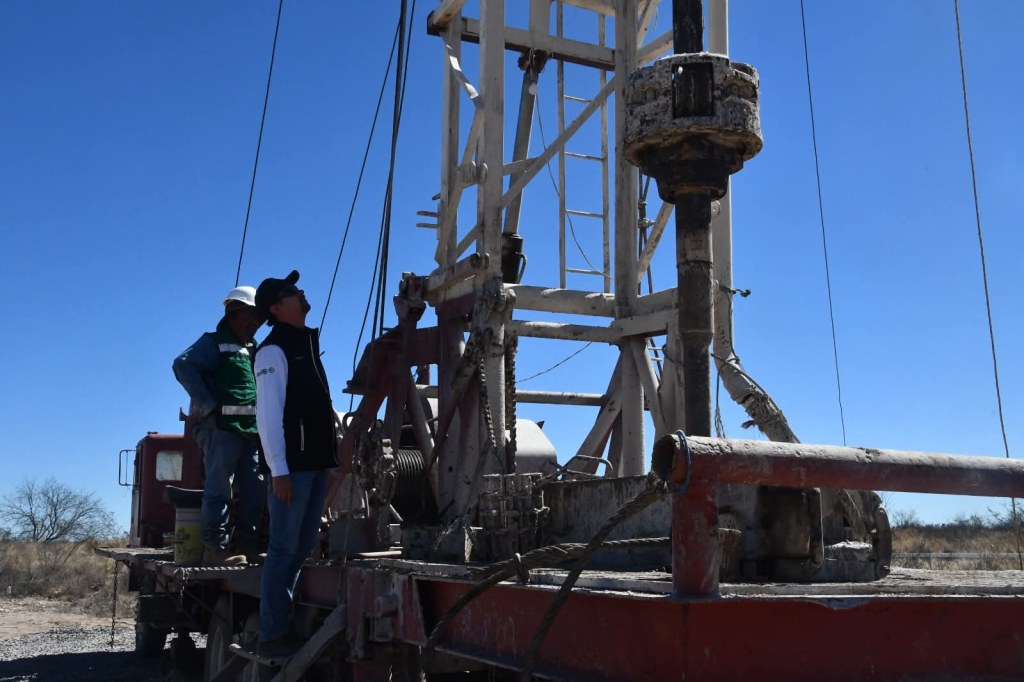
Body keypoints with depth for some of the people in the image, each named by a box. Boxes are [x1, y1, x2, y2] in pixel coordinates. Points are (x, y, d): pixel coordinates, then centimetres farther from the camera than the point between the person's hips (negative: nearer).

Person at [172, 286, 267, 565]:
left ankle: (247, 546, 15)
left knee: (255, 491, 7)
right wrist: (208, 405, -18)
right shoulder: (214, 343, 1)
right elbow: (183, 365, -15)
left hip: (250, 431, 8)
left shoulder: (255, 351, 25)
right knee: (219, 489, -8)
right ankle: (215, 549, -6)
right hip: (221, 427, -8)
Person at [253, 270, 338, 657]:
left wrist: (330, 453, 18)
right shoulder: (274, 350, -8)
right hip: (292, 465, -9)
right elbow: (268, 414, -15)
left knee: (303, 549, 11)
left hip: (316, 461, 9)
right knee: (284, 550, -6)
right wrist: (279, 470, -20)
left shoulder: (307, 343, 19)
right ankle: (272, 636, -2)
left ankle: (285, 626, 19)